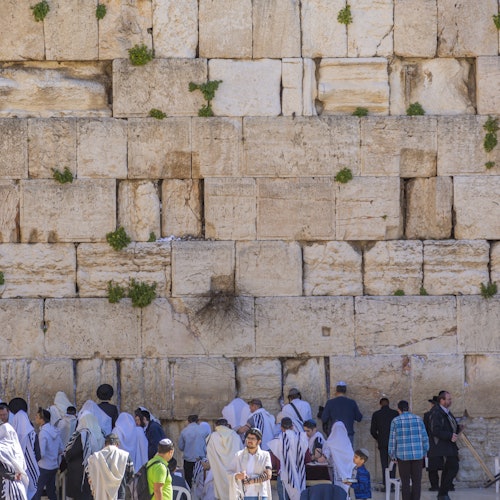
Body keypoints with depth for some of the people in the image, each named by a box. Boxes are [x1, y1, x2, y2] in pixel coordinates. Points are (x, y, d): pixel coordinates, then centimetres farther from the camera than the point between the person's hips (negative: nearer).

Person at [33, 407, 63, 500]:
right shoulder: (55, 430, 5)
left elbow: (40, 454, -22)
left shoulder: (43, 433, -19)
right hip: (54, 466, 8)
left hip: (44, 467, -8)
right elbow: (61, 450, 11)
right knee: (51, 492, 15)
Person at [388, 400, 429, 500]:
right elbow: (425, 437, 3)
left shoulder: (395, 421, -2)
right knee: (416, 481, 4)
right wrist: (424, 452, 12)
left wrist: (393, 455, 8)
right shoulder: (418, 419, 2)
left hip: (403, 455, -1)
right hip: (418, 455, 1)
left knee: (405, 482, 4)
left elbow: (392, 440, -1)